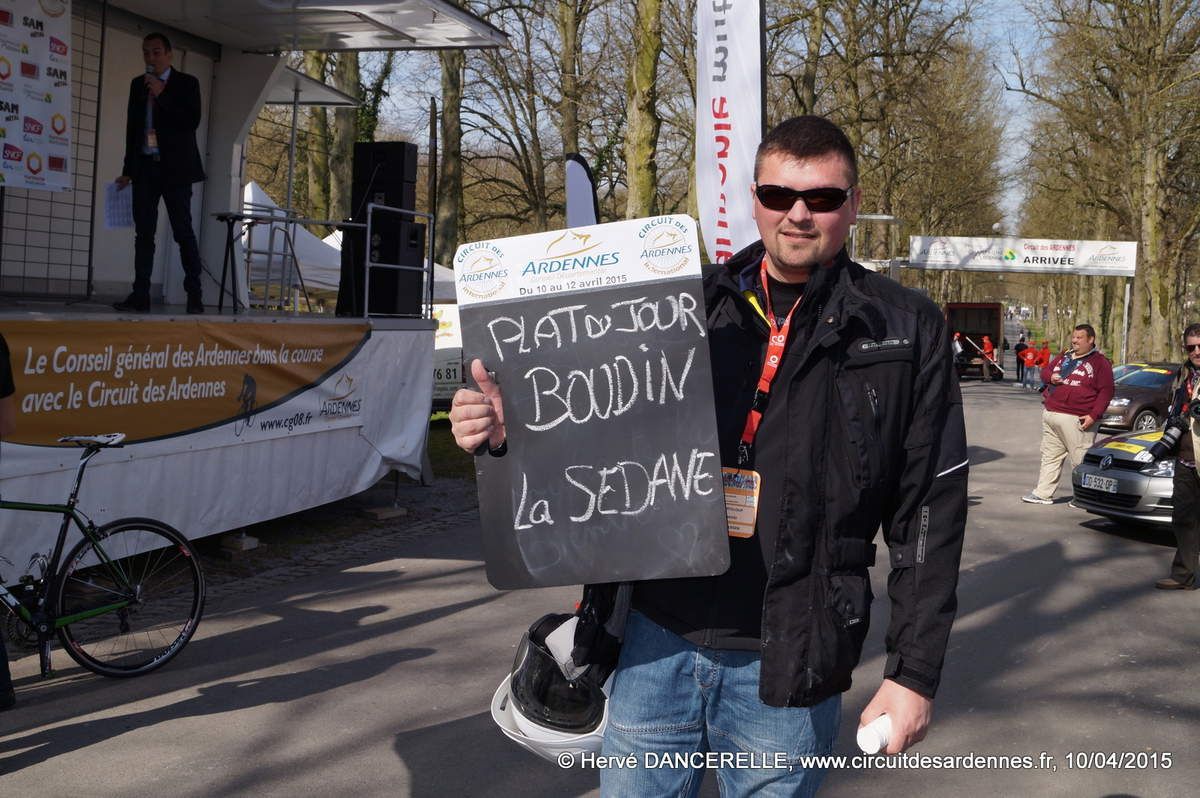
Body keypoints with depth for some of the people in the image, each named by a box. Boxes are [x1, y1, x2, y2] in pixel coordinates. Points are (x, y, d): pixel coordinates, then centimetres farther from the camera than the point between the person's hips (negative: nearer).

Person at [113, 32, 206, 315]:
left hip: (175, 167, -4)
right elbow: (132, 127, 17)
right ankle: (140, 296, 2)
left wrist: (162, 94, -15)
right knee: (144, 233, 2)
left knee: (183, 232, -5)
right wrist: (128, 170, 14)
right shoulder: (138, 85, 15)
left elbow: (192, 121, -10)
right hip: (145, 167, 4)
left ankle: (194, 296, -2)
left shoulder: (186, 83, 2)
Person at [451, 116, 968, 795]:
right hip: (660, 643, 3)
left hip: (785, 670, -2)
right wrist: (511, 429, -9)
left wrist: (915, 674, -4)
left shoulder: (905, 332, -1)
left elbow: (930, 514, -1)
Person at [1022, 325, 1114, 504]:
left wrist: (1094, 415, -16)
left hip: (1075, 420, -7)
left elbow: (1106, 391, -6)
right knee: (1050, 456, 10)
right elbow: (1045, 370, 27)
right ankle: (1043, 493, 14)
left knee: (1080, 460, -6)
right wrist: (1050, 378, 1)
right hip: (1050, 414, 7)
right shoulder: (1064, 357, 19)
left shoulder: (1099, 362, 0)